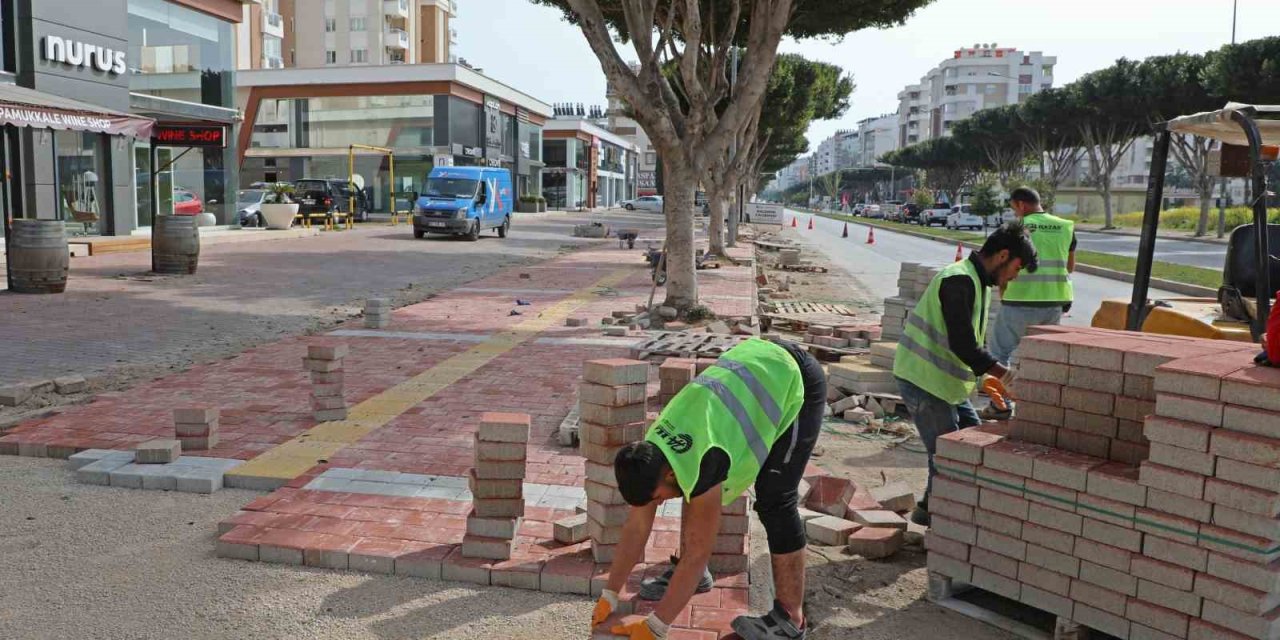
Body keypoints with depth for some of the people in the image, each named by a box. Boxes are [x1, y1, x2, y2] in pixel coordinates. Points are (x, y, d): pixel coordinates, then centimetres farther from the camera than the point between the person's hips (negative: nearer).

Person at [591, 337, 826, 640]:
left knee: (775, 501, -12)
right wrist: (608, 596, 3)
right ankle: (695, 576, 21)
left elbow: (698, 552, -26)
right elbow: (636, 528, -1)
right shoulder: (649, 454, -10)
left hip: (795, 381, -8)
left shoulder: (700, 463, -33)